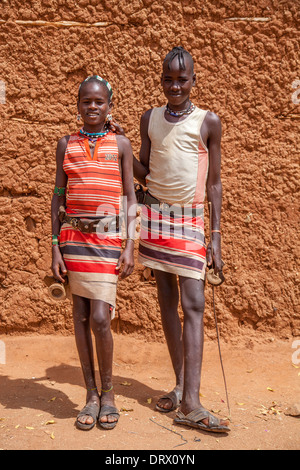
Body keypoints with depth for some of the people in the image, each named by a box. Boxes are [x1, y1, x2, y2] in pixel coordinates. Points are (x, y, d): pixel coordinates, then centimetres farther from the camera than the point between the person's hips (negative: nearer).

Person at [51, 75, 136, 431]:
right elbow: (58, 197, 8)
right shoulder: (66, 144, 9)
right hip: (73, 236, 2)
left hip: (108, 236, -2)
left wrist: (130, 247, -4)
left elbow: (130, 197, 4)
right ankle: (91, 395, 18)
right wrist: (55, 248, 2)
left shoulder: (120, 144, 5)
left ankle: (108, 391, 14)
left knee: (99, 318, -9)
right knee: (80, 316, 5)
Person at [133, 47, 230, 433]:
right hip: (155, 215, 3)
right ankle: (179, 384, 18)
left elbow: (214, 182, 2)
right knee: (167, 301, 7)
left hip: (189, 220, -3)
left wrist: (215, 236, -3)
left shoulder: (208, 122, 1)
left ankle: (190, 403, -11)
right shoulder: (149, 119, 9)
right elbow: (143, 172, 12)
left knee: (193, 305, -10)